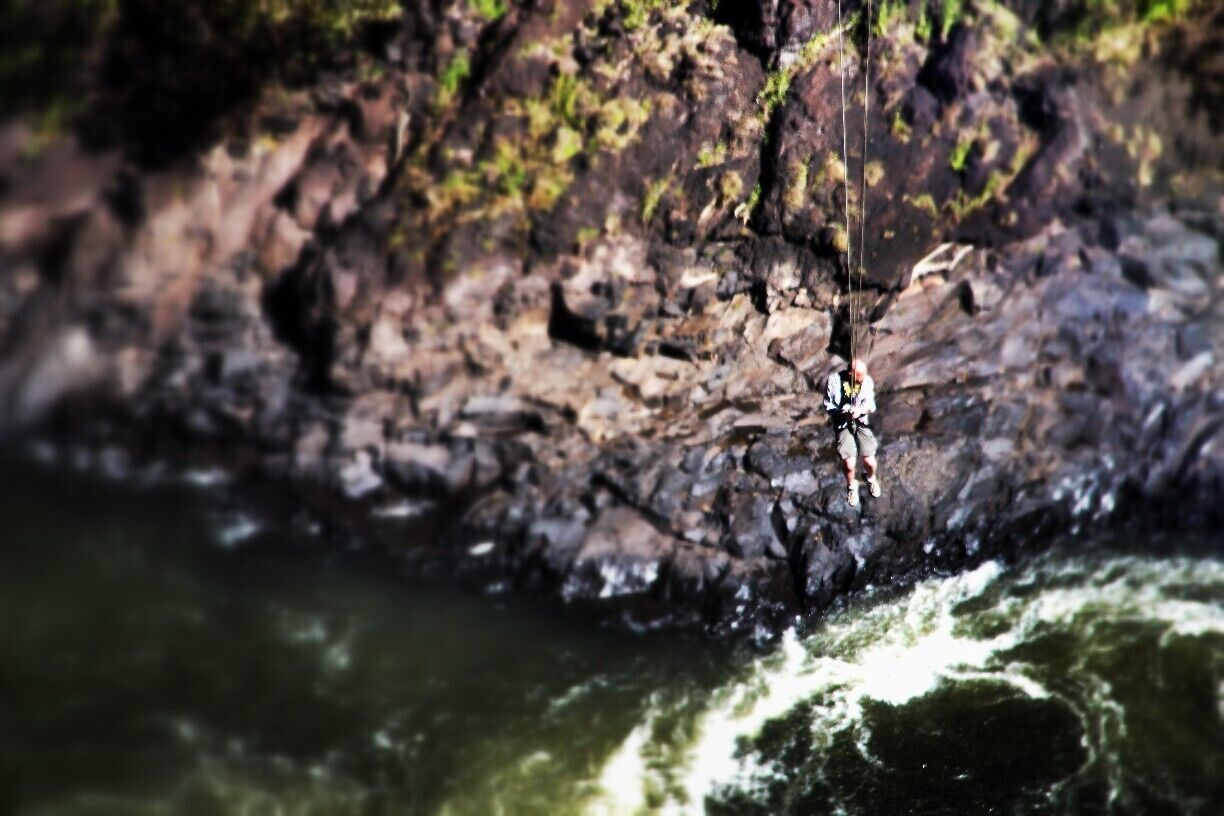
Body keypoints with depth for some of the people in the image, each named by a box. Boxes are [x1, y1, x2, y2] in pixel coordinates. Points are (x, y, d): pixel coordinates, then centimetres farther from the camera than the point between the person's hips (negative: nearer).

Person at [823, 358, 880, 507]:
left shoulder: (867, 381, -8)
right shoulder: (835, 380, -14)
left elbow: (871, 406, 0)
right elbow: (828, 406, -7)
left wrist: (861, 409, -22)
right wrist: (841, 411, -26)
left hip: (861, 422, 2)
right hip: (843, 425, -2)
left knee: (869, 461, -9)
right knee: (849, 464, -15)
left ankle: (871, 478, 30)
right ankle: (851, 486, 21)